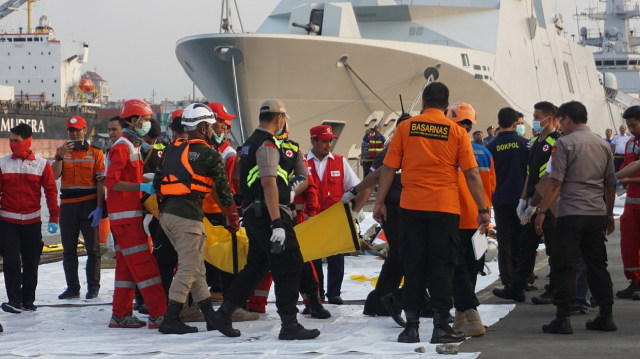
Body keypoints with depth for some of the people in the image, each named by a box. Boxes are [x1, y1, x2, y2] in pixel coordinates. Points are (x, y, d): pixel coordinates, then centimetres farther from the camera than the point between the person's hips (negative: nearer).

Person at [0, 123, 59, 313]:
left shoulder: (41, 164, 1)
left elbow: (51, 191, 3)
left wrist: (53, 218, -2)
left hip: (32, 221, 1)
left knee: (31, 263, 6)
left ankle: (28, 300, 16)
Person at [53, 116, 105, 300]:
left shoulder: (95, 153, 2)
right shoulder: (62, 151, 11)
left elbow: (101, 182, -2)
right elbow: (55, 175, -3)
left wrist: (99, 208, -11)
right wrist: (60, 157, -19)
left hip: (89, 204, -3)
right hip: (67, 205, 3)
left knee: (93, 248, -1)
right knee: (69, 249, 5)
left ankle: (93, 287, 5)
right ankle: (72, 287, 12)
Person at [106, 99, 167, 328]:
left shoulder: (134, 146, 19)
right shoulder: (122, 147, -12)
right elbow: (111, 182, -20)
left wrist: (149, 182, 13)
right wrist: (142, 186, -25)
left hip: (131, 214, 10)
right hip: (125, 216, -10)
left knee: (127, 265, 10)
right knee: (144, 264, -12)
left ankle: (121, 316, 14)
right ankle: (159, 315, -14)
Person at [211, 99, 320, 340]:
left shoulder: (251, 143, 18)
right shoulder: (267, 144, -13)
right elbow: (268, 184, -21)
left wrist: (289, 191, 39)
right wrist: (277, 224, -25)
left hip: (253, 215, 10)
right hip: (269, 214, -10)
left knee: (256, 266, 18)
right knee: (289, 266, -7)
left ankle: (224, 313, 19)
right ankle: (289, 325, -7)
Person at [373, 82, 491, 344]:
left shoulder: (405, 128, 2)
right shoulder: (456, 132, 0)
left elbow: (388, 169, 2)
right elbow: (472, 174, -2)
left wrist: (380, 202, 9)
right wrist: (483, 209, 4)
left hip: (411, 207, 1)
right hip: (445, 208, -1)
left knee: (413, 266, 6)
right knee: (442, 266, 4)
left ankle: (411, 325, 7)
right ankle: (441, 326, 4)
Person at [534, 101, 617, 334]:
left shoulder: (565, 143, -5)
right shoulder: (603, 144, 12)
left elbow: (555, 182, -11)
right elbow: (611, 184, 16)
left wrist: (542, 211, -9)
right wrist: (609, 214, 25)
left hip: (571, 213, -6)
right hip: (597, 213, 6)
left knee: (564, 266, -3)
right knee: (597, 264, 12)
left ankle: (562, 319, -6)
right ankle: (606, 316, 12)